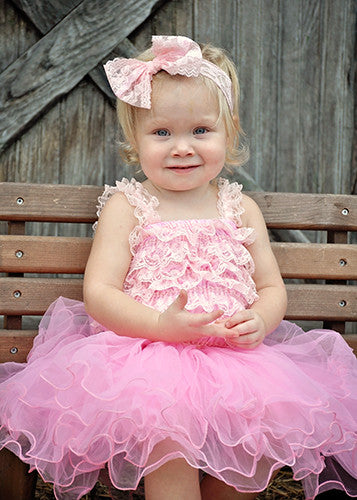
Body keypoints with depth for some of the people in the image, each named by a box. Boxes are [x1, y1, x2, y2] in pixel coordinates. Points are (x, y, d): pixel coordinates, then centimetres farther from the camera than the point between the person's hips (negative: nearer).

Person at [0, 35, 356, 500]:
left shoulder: (241, 209, 12)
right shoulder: (126, 207, 3)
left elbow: (272, 287, 14)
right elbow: (98, 292, -5)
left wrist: (258, 322, -10)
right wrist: (161, 324, -21)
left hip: (233, 358, 4)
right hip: (146, 355, -3)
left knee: (265, 439, -19)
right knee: (168, 441, -30)